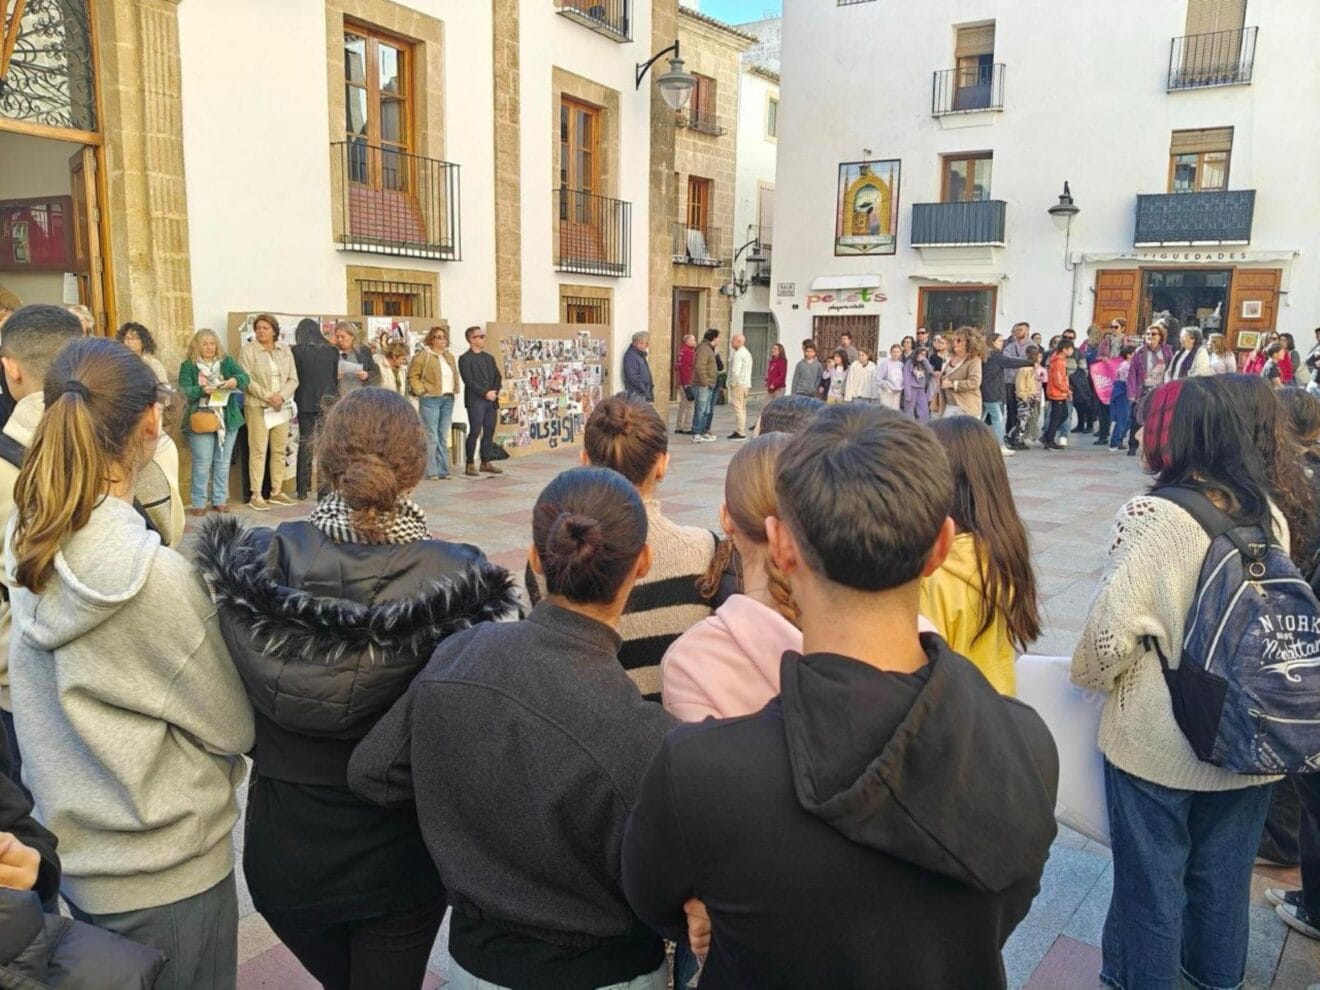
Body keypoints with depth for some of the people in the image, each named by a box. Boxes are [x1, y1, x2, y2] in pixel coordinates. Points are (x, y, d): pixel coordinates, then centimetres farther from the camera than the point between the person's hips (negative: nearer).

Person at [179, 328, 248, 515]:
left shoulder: (227, 362, 8)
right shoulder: (188, 366, 1)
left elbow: (245, 377, -5)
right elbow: (185, 390, -10)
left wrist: (235, 380, -27)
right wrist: (202, 390, -29)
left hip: (227, 420, 3)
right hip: (201, 420, -3)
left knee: (223, 462, 9)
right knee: (202, 463, -1)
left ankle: (220, 500, 18)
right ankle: (199, 502, 6)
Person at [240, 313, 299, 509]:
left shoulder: (285, 351, 10)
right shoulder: (248, 350, -1)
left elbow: (293, 379, 7)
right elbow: (247, 380, -9)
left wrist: (281, 396, -11)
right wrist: (267, 397, -17)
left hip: (281, 407, 4)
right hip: (257, 407, -4)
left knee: (280, 450, 7)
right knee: (258, 451, -5)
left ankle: (277, 491, 17)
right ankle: (256, 495, -1)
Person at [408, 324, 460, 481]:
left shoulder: (449, 356, 17)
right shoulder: (423, 355, -4)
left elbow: (455, 376, 25)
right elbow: (413, 376, -5)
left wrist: (454, 390, 11)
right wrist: (421, 390, -14)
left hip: (448, 399, 7)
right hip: (430, 399, -7)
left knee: (443, 437, 10)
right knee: (432, 437, -7)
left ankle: (443, 470, 15)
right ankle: (432, 471, -4)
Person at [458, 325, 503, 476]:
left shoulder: (489, 358, 18)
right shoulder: (465, 359, -2)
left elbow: (497, 377, 13)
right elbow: (469, 380, -11)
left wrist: (494, 392, -4)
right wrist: (485, 393, -15)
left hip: (491, 401, 6)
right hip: (475, 401, -6)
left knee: (489, 432, 6)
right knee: (474, 432, -8)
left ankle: (486, 463, 14)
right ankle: (470, 464, -2)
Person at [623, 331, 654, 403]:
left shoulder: (641, 355, 16)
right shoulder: (630, 355, -14)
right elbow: (633, 377, -20)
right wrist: (645, 390, -17)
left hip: (644, 394, 10)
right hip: (636, 394, -10)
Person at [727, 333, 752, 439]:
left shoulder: (738, 354, -15)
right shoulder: (747, 353, 18)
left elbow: (735, 371, -23)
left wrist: (732, 383, -12)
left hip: (738, 384, -10)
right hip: (746, 384, 10)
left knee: (738, 408, -8)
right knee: (742, 408, 13)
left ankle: (740, 433, -9)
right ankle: (740, 430, 17)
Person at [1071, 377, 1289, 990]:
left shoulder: (1151, 516, -22)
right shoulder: (1269, 514, -2)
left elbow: (1113, 626, -23)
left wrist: (1089, 675, -3)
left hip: (1157, 742, -6)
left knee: (1151, 876, 13)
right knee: (1224, 871, 24)